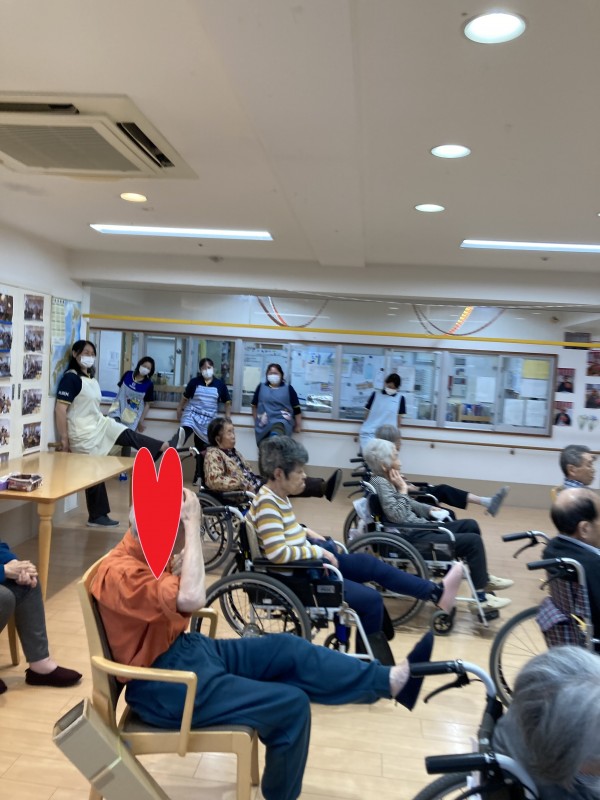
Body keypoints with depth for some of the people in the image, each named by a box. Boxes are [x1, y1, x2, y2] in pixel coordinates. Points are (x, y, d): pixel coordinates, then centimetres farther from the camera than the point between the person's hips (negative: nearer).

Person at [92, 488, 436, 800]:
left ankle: (390, 680, 6)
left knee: (287, 649, 2)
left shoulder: (144, 553, 2)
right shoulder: (120, 572, -28)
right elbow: (193, 598, -40)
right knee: (291, 705, -10)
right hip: (164, 684, -9)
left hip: (185, 648, 9)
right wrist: (191, 523, -33)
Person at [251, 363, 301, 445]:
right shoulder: (261, 387, 13)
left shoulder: (288, 388, 9)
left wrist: (298, 424, 7)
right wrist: (256, 420, 15)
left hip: (282, 420, -2)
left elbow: (296, 408, 9)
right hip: (265, 422, 2)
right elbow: (254, 405, 19)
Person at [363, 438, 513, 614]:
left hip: (417, 528, 10)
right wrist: (402, 489, -19)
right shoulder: (379, 482, -21)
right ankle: (481, 598, -5)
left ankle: (483, 579, 25)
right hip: (411, 537, -10)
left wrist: (428, 509, 9)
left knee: (470, 525, 15)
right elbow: (398, 516, -28)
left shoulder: (386, 479, 8)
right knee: (473, 541, -14)